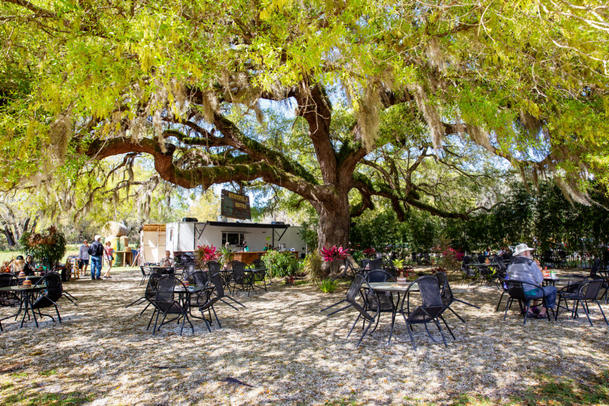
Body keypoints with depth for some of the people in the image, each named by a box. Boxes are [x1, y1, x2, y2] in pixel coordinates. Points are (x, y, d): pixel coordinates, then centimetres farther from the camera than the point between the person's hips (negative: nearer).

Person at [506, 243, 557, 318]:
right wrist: (537, 267, 5)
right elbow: (540, 280, -10)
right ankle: (542, 313, 13)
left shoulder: (511, 263, 8)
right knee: (553, 289, 11)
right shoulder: (530, 262, -11)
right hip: (529, 292, -7)